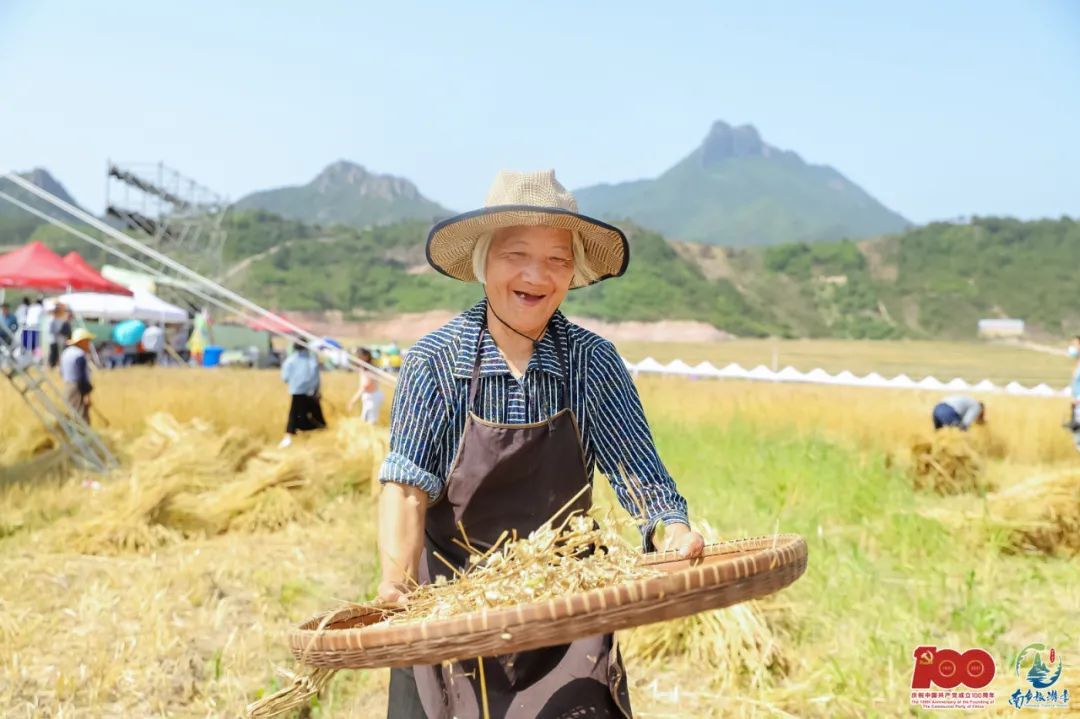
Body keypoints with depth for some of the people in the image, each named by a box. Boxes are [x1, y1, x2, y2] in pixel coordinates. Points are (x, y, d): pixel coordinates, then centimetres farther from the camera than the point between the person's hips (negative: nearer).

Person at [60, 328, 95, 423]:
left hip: (67, 386, 10)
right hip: (78, 388, -10)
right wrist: (86, 393, -18)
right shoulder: (80, 355, -18)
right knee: (82, 418, -9)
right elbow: (81, 377, -21)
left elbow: (62, 372, 20)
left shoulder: (66, 352, 13)